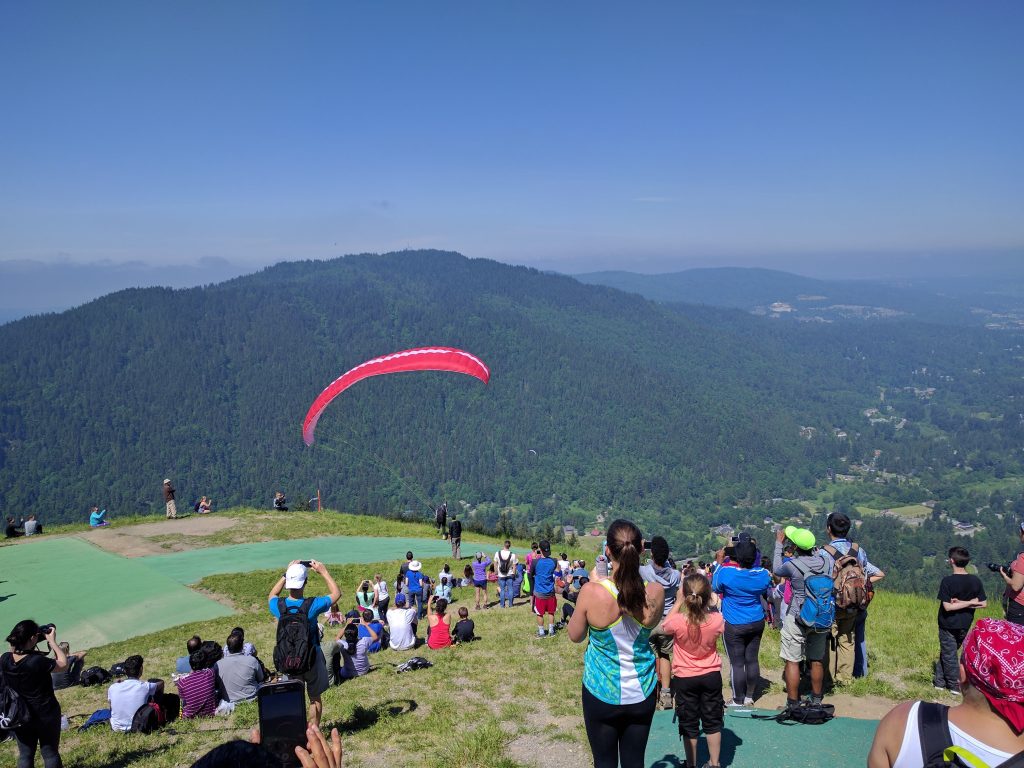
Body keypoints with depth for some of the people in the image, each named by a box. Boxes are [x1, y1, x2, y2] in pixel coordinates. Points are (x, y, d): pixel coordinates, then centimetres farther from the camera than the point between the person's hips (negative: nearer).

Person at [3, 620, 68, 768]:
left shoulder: (4, 660, -14)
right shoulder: (38, 661, -30)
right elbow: (63, 664, -14)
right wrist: (52, 641, -11)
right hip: (45, 715, -5)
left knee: (25, 755, 18)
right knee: (50, 753, 12)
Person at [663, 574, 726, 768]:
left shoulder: (677, 621, -27)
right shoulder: (717, 620, -20)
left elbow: (665, 626, -2)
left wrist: (678, 602, -7)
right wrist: (712, 603, -1)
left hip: (684, 678, -2)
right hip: (711, 677, 2)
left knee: (689, 724, 13)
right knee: (712, 722, 19)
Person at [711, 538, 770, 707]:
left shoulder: (726, 572, -21)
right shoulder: (762, 574, -9)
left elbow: (715, 588, -2)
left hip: (734, 626, -4)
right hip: (757, 623, 4)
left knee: (737, 663, 4)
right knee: (752, 660, 14)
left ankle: (738, 701, 12)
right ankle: (749, 696, 25)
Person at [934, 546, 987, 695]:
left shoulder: (947, 581, -20)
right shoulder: (976, 581, -6)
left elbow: (947, 606, -21)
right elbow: (983, 603, -3)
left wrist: (968, 603, -13)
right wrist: (968, 603, -7)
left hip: (948, 625, -5)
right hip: (965, 625, 5)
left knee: (949, 654, 10)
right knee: (947, 651, 19)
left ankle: (955, 686, 17)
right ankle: (940, 681, 25)